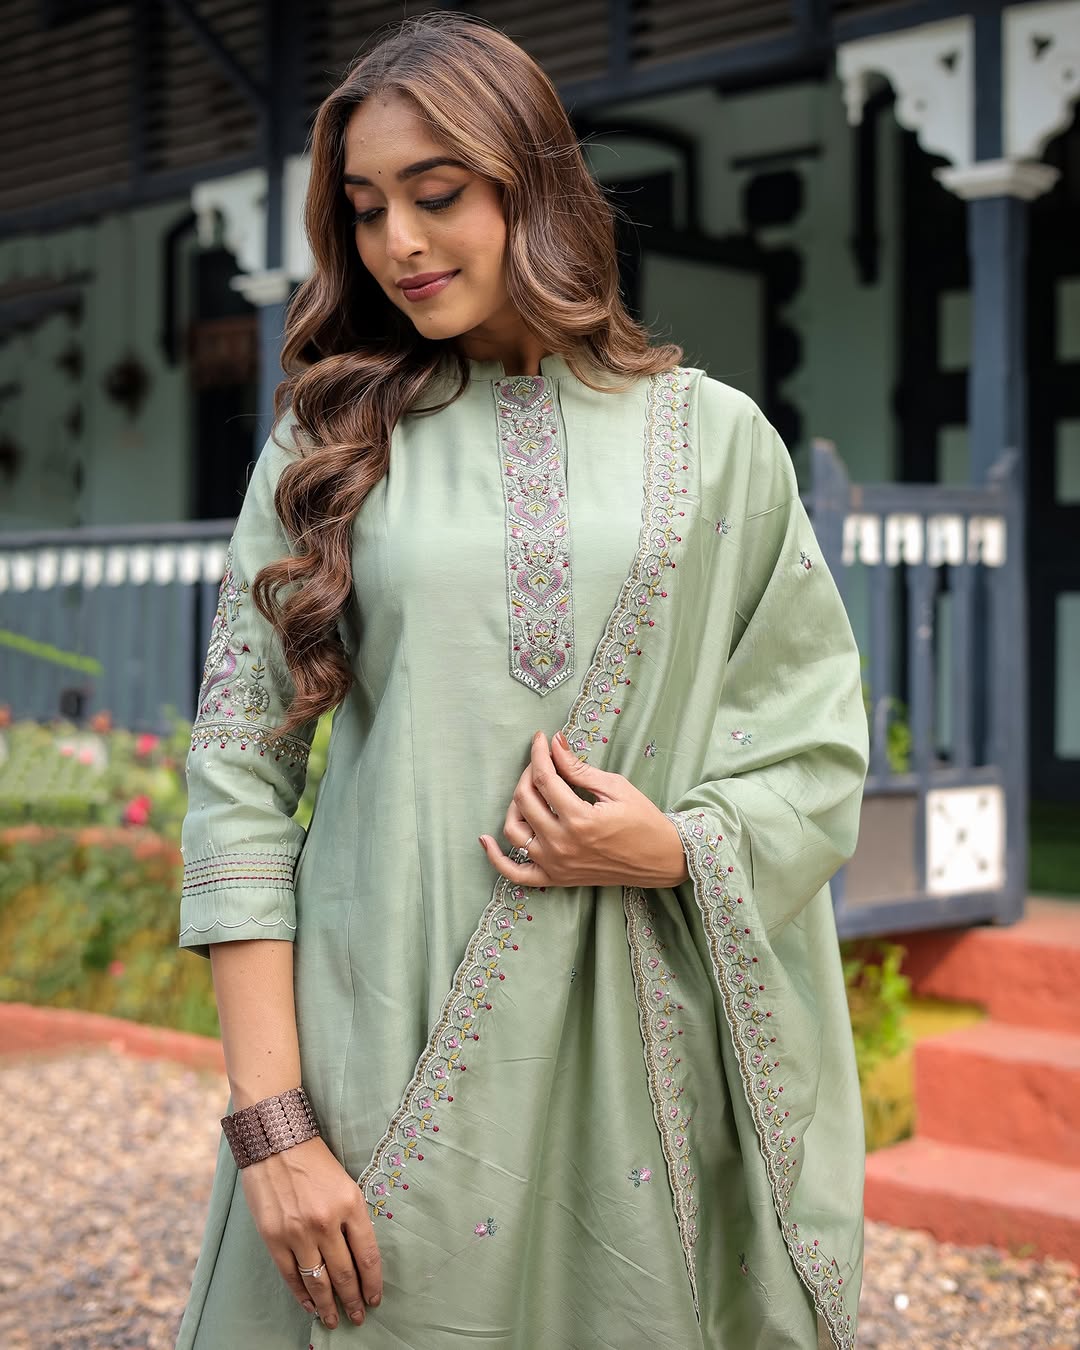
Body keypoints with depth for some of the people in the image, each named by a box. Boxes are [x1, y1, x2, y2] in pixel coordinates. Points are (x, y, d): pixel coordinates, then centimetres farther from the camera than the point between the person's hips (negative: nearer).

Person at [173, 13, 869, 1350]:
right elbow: (237, 775, -1)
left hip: (646, 1062, 1)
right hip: (389, 1059, 0)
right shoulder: (324, 447, 5)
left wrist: (674, 845, -13)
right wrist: (271, 1121, -8)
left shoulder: (713, 435, 6)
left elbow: (824, 740, 8)